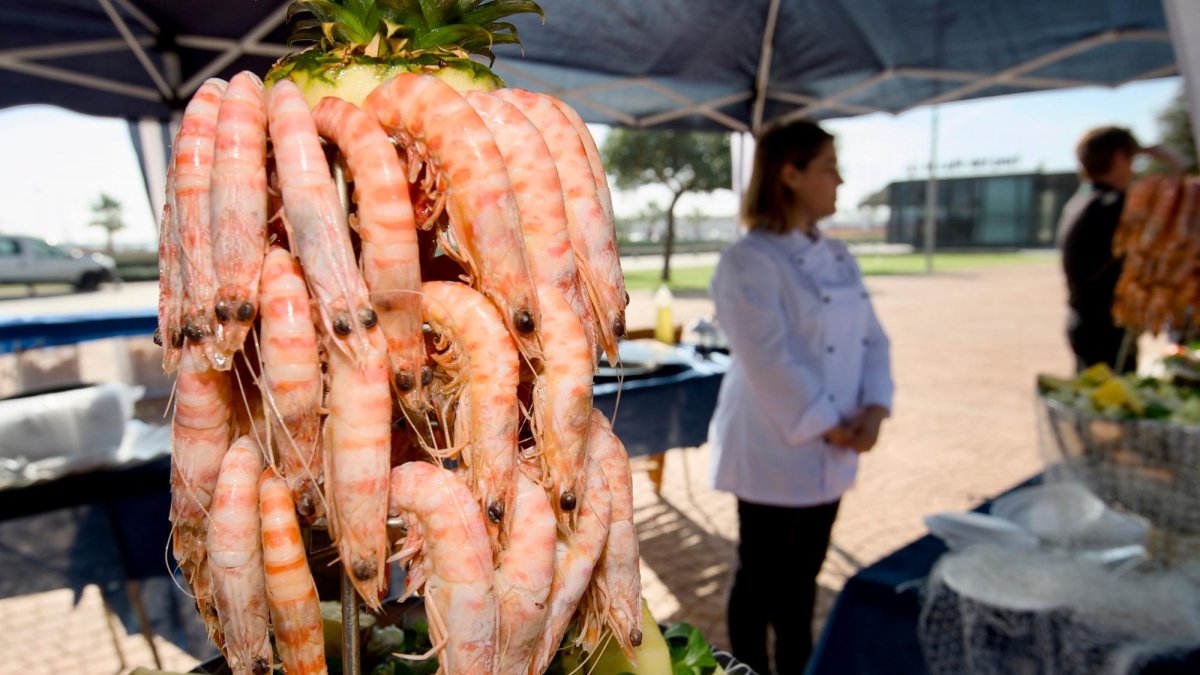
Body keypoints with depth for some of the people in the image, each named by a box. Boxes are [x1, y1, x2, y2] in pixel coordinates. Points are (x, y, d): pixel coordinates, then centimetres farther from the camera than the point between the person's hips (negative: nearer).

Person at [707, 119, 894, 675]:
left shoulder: (838, 257, 9)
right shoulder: (749, 261, -16)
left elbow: (871, 337, 8)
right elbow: (769, 363, -22)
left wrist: (873, 408, -6)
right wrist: (829, 426, -16)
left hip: (829, 453, 8)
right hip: (774, 451, -7)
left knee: (804, 574, 21)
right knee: (761, 578, 9)